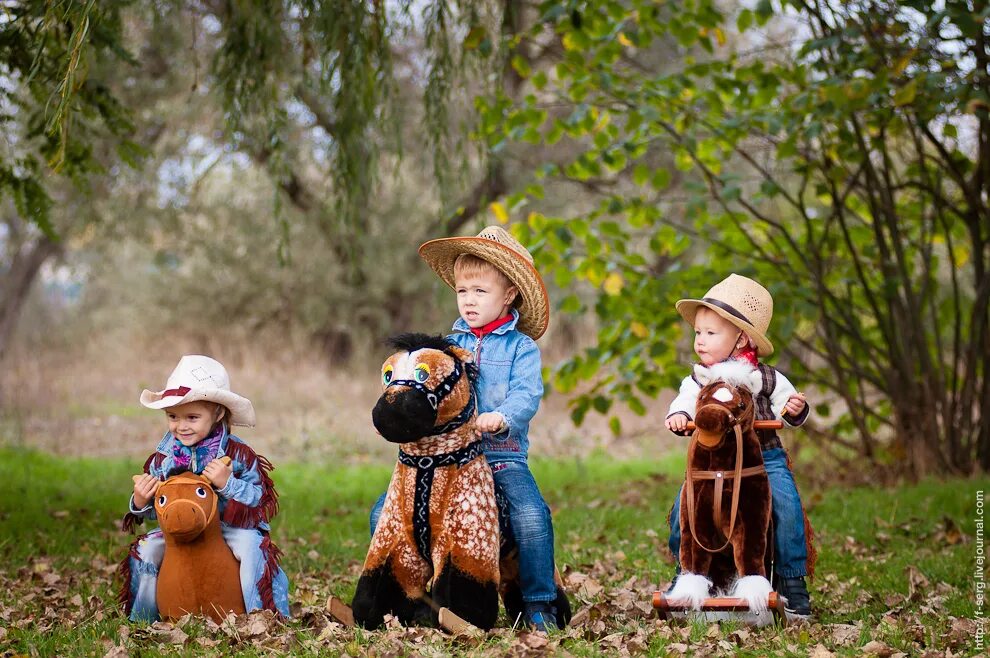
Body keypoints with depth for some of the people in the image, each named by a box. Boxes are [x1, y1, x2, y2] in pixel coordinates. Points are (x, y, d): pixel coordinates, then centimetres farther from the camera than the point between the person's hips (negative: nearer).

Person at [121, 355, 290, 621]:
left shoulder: (238, 454, -13)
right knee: (146, 549, -13)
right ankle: (142, 618, 7)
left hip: (230, 528, -4)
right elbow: (155, 510, 7)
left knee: (252, 545, -32)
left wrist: (227, 484, -33)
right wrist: (139, 503, -16)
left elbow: (258, 500, -19)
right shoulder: (164, 457, -2)